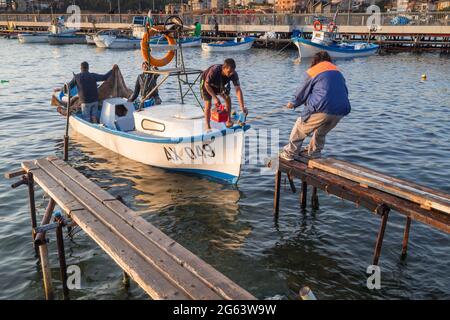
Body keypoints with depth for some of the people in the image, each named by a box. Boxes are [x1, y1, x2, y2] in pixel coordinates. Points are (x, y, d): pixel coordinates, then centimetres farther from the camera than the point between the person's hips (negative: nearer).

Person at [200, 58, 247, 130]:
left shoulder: (234, 74, -32)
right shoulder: (214, 71, -42)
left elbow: (238, 90, -32)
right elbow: (207, 85, -28)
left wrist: (242, 107, -38)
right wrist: (215, 98, -33)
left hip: (220, 84, 4)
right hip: (207, 84, -4)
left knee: (227, 98, -10)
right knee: (208, 103, -14)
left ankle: (228, 121, 8)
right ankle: (208, 127, -2)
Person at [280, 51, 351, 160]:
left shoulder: (313, 72, 7)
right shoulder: (338, 72, 22)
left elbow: (303, 91, 15)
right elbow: (345, 92, 23)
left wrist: (293, 103, 32)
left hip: (322, 109, -5)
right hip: (341, 111, 5)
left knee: (300, 128, 14)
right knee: (321, 132, 28)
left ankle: (289, 153, 20)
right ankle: (314, 152, 35)